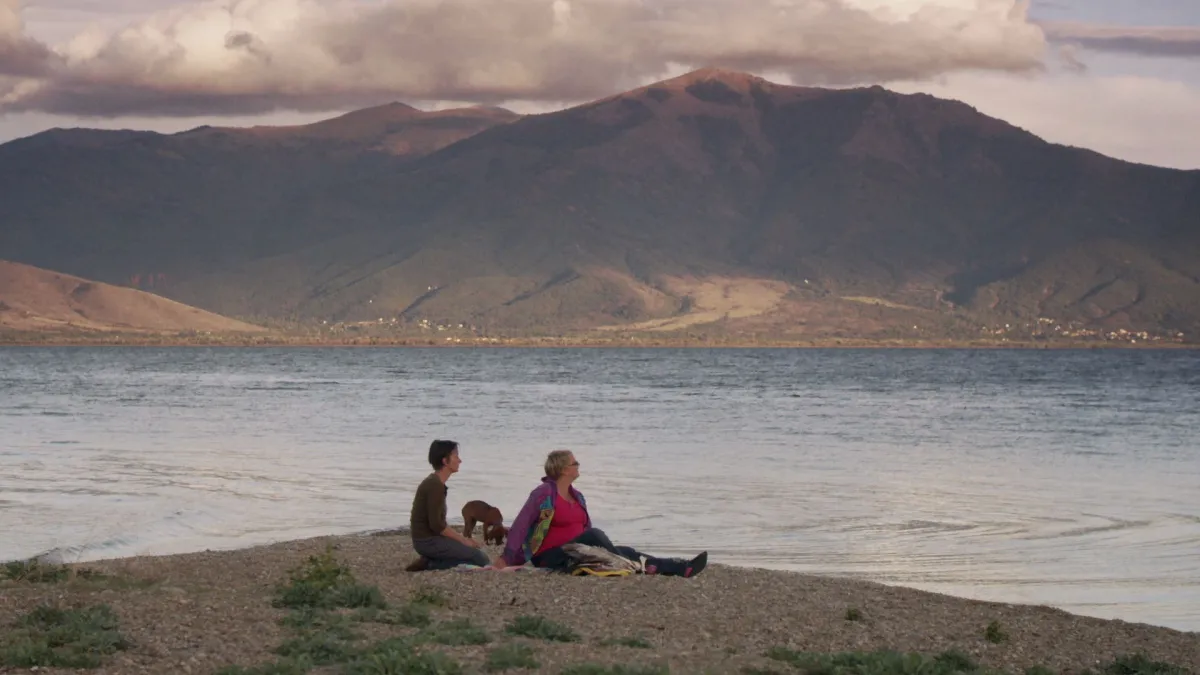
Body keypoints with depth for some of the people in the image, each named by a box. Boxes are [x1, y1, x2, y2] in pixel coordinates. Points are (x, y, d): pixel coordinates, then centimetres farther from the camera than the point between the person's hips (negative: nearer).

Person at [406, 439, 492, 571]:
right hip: (428, 541, -10)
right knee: (482, 559, -11)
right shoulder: (436, 486, -17)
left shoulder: (434, 482, 14)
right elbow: (436, 525, -22)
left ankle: (429, 562, 5)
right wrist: (463, 540, -12)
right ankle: (431, 564, -10)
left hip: (429, 539, 10)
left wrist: (462, 538, 9)